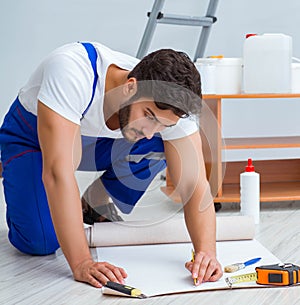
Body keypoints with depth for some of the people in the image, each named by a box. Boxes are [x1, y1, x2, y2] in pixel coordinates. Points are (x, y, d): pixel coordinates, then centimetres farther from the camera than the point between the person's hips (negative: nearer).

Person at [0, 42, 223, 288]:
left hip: (99, 143, 3)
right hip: (31, 136, -3)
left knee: (162, 146, -25)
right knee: (41, 242, -25)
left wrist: (206, 251, -44)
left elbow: (194, 185, -27)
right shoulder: (71, 73, -41)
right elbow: (58, 171, -45)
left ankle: (97, 203, -1)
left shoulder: (172, 102, -26)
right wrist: (81, 263, -48)